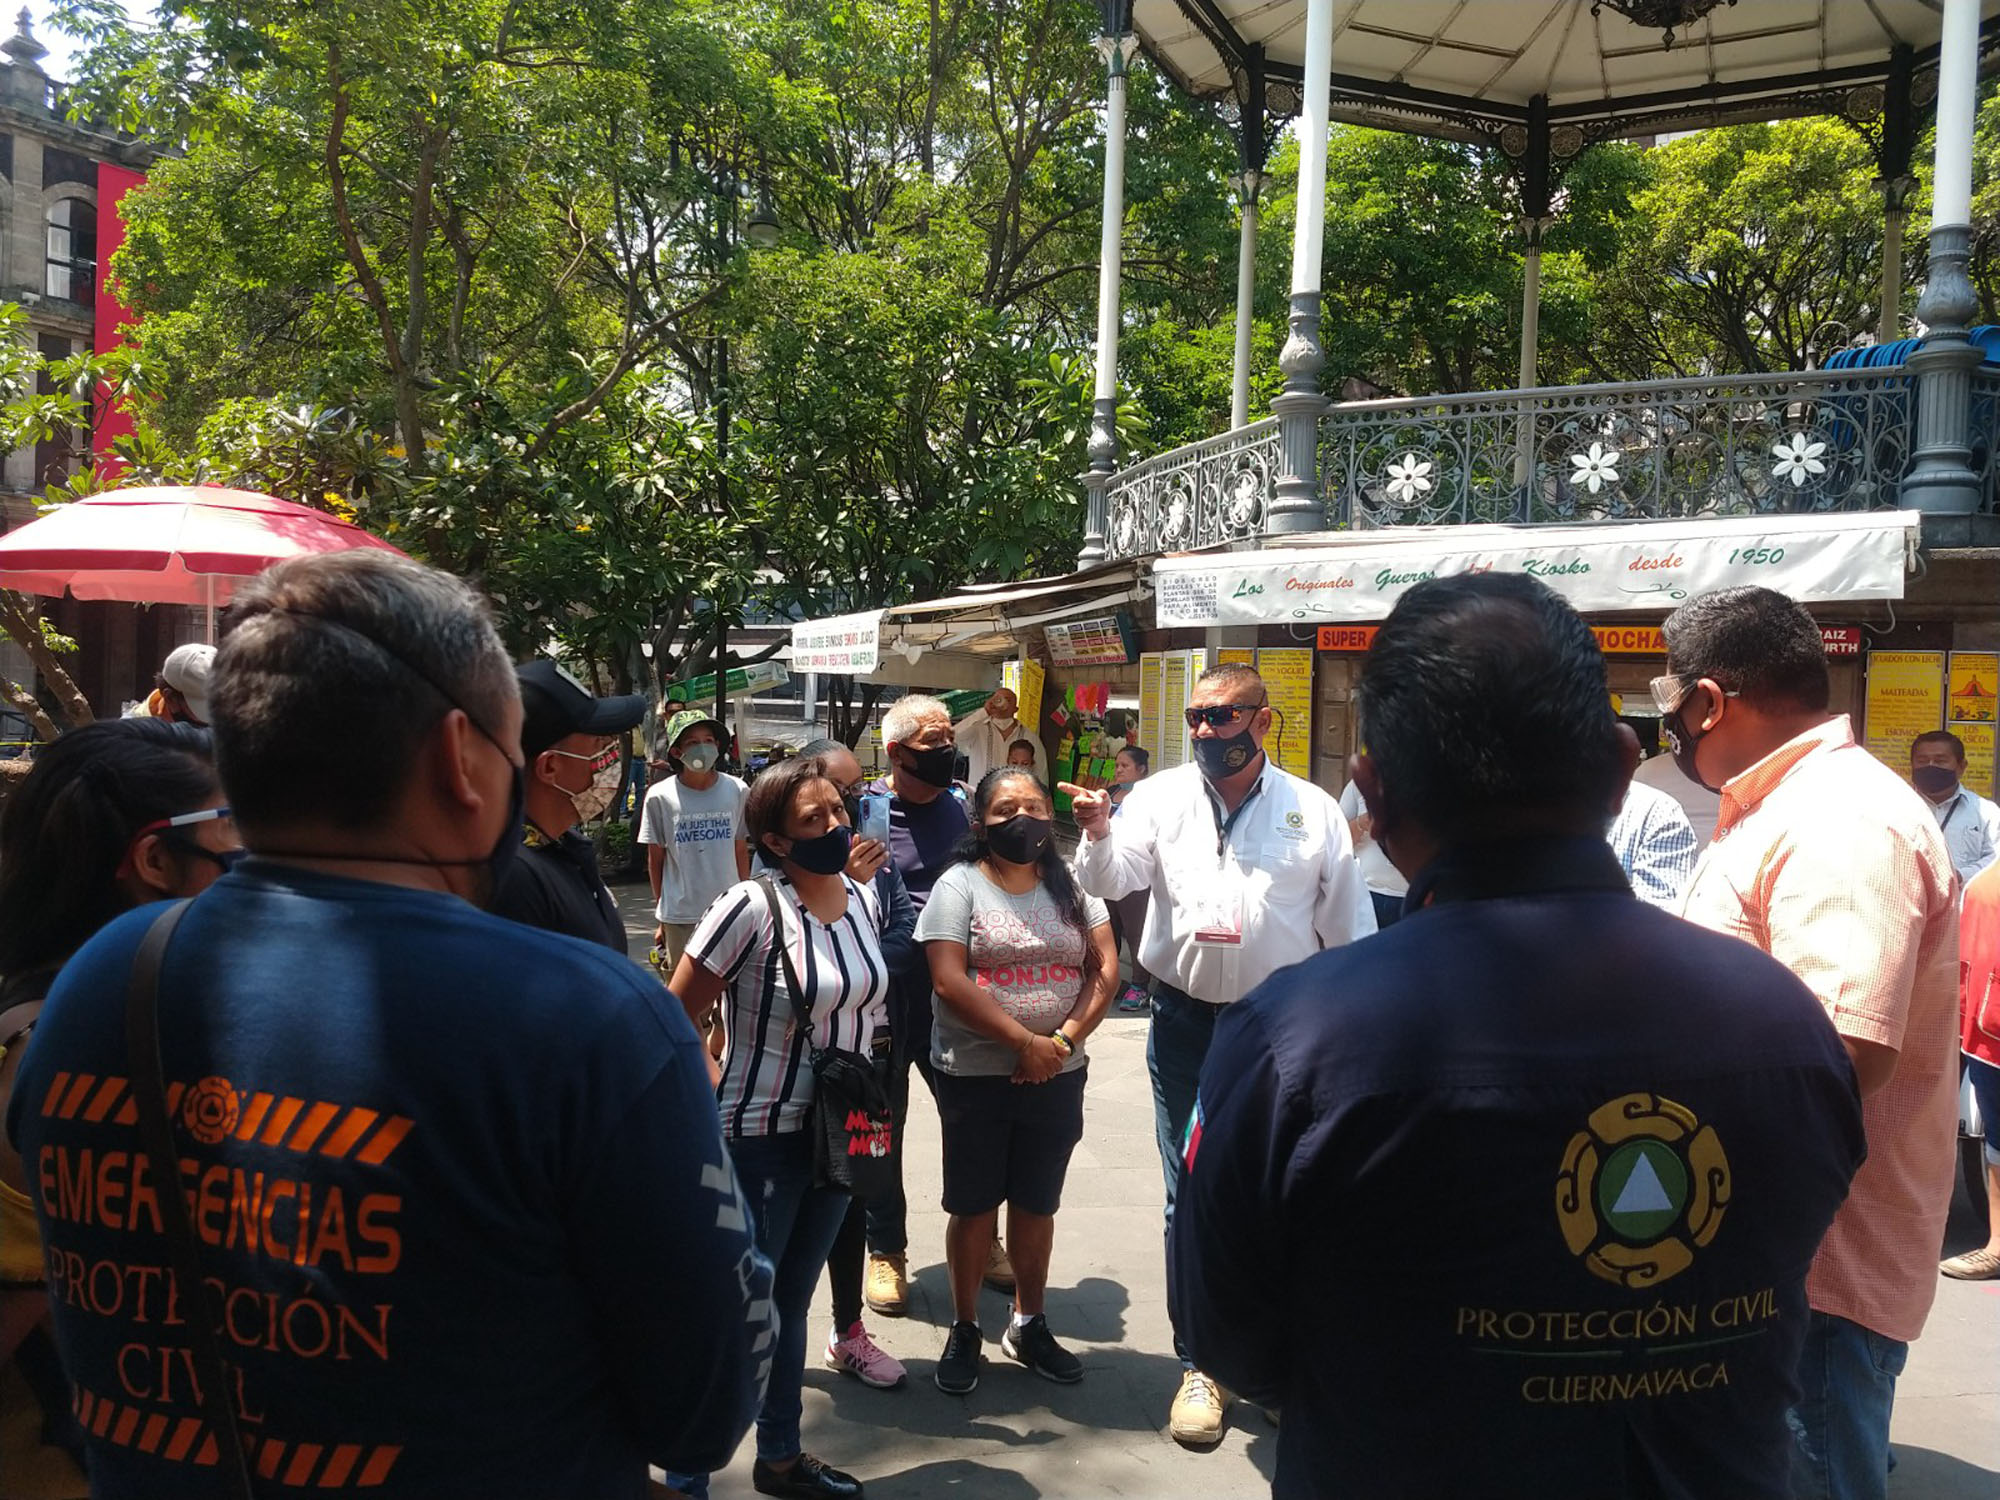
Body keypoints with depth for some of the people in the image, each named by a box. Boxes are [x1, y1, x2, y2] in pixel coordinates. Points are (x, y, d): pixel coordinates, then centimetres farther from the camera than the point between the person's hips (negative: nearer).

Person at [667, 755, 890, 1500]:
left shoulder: (864, 897, 0)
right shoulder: (750, 908, -21)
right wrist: (711, 1107, -13)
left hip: (838, 1133, 7)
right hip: (761, 1140, -6)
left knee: (791, 1302, 21)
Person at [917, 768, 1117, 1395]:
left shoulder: (1072, 884, 6)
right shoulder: (959, 885, -6)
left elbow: (1105, 967, 0)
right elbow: (949, 981, -15)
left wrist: (1064, 1040, -14)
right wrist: (1026, 1043, -18)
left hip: (1057, 1077, 3)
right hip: (975, 1077, -3)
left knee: (1037, 1203, 14)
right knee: (974, 1206, 7)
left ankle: (1028, 1325, 30)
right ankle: (964, 1331, 24)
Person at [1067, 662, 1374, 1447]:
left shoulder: (1313, 810, 1)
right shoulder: (1161, 797, 1)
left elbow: (1349, 927, 4)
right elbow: (1113, 878, -11)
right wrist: (1098, 834, -32)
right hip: (1186, 1025, 0)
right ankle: (1200, 1365, 21)